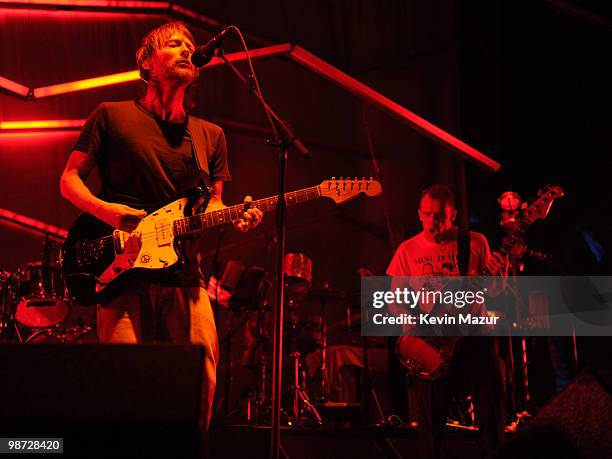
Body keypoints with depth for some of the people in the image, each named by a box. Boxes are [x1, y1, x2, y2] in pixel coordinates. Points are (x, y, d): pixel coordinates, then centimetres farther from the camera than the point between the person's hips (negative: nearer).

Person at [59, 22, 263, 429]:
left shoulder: (211, 135, 19)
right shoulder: (113, 116, 8)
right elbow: (69, 179, 8)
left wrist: (236, 217, -3)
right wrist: (104, 209, -12)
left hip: (184, 276, 4)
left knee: (203, 379, -6)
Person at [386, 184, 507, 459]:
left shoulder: (476, 242, 5)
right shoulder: (408, 250, 6)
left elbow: (492, 292, 9)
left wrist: (500, 278, -13)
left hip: (475, 334, 0)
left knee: (493, 412, -4)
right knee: (431, 420, -1)